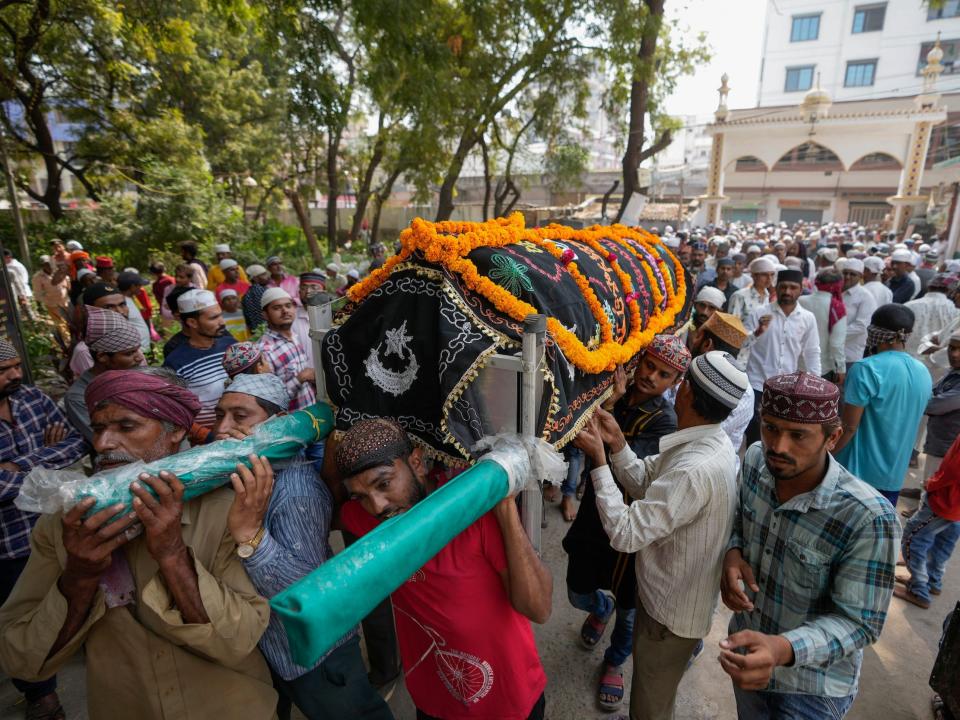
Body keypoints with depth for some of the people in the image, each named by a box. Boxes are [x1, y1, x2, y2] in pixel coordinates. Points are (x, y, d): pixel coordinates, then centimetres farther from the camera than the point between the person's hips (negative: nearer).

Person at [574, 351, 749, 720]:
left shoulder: (695, 470, -38)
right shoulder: (706, 441, -6)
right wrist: (617, 443, -13)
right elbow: (645, 484, 1)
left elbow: (625, 533, -33)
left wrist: (598, 459, -28)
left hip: (672, 610, -8)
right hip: (669, 594, 8)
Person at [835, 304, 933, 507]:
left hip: (857, 469, -6)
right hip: (895, 471, 6)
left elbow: (849, 426, -20)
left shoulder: (867, 369, -20)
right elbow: (908, 420, 16)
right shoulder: (923, 373, 4)